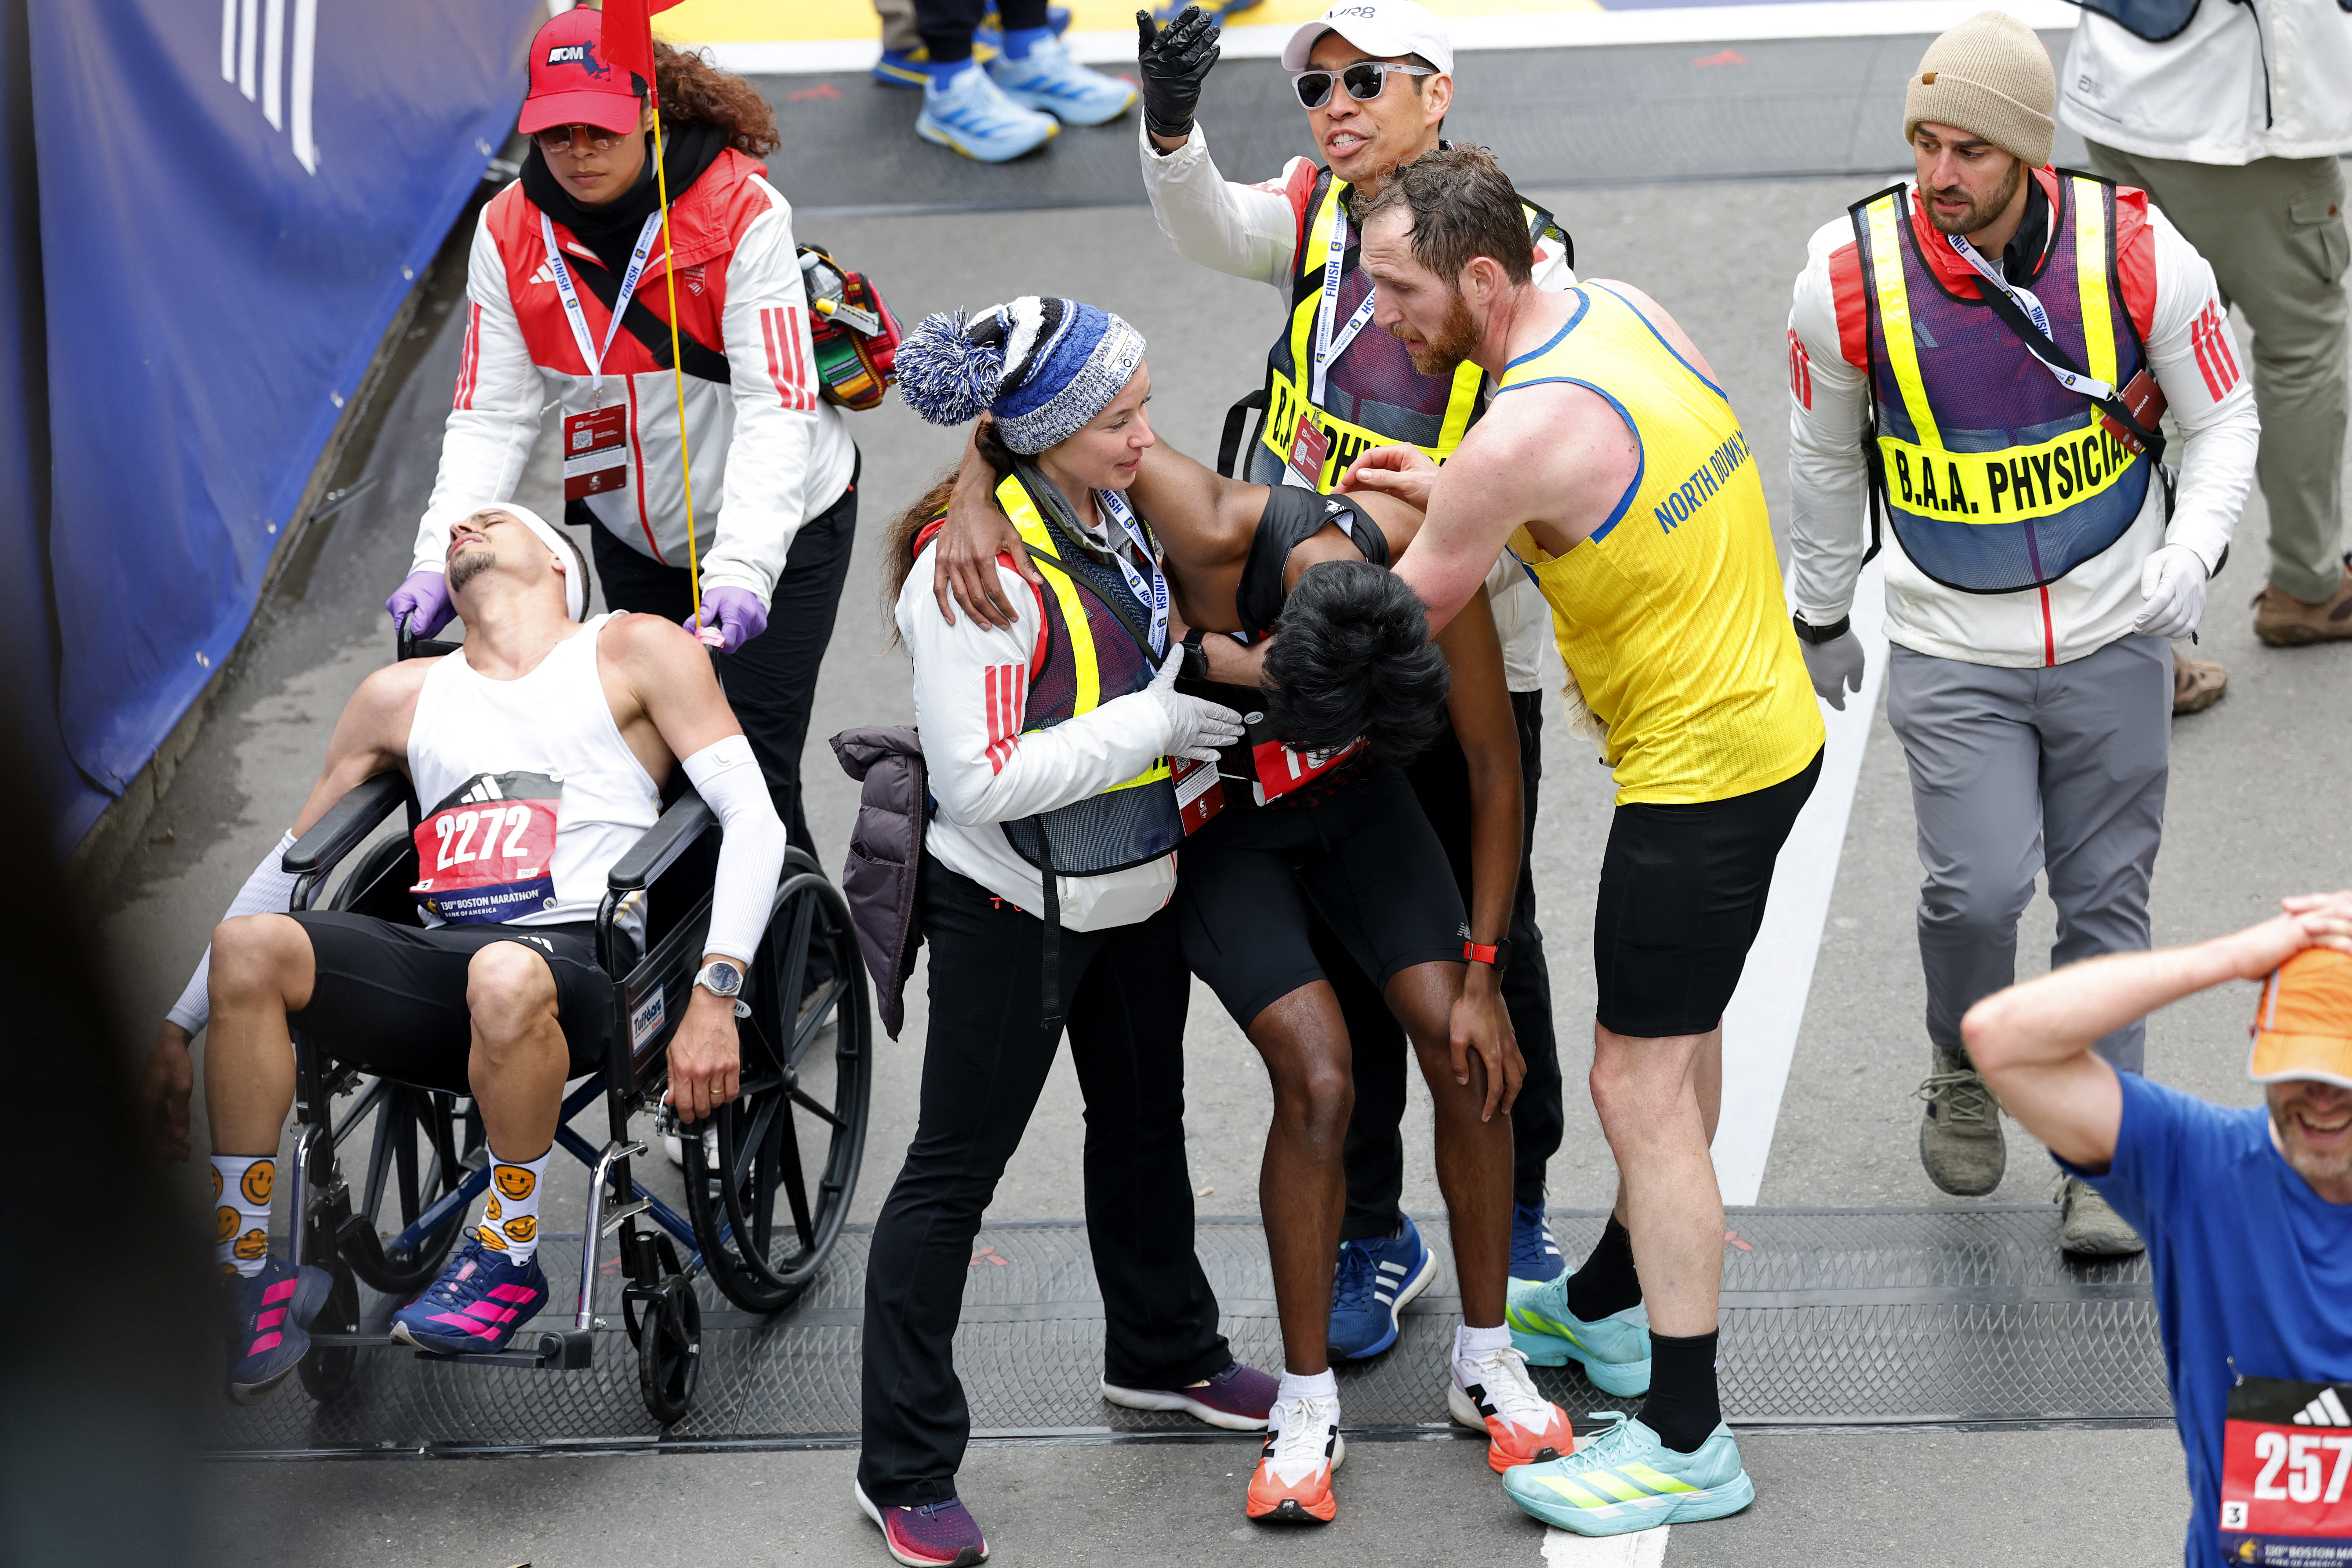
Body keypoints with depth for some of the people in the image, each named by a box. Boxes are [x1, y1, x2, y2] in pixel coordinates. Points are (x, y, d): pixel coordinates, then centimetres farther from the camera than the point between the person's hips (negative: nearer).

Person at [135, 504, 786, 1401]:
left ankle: (509, 1259, -14)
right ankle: (251, 1279, -18)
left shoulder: (635, 653, 12)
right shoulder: (403, 697, 25)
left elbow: (754, 820, 1)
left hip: (579, 964, -4)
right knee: (247, 944, -24)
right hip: (433, 963, 4)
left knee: (505, 974, -41)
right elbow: (288, 866, 29)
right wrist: (178, 1029, 20)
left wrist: (715, 997, -14)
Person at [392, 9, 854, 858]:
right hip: (632, 534, 5)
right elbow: (491, 415, -10)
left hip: (778, 527, -4)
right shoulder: (510, 232, -10)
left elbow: (777, 406, -29)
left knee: (747, 764, -10)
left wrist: (741, 572, -40)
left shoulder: (741, 213, -23)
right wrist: (439, 559, -24)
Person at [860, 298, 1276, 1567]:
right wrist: (1152, 727, -25)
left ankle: (1161, 1351, 49)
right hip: (1012, 911, -8)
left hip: (1132, 885, 9)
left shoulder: (1110, 509, -2)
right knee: (954, 1175, 2)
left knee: (1143, 1117, 26)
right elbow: (978, 779, -30)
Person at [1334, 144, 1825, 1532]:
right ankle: (1615, 1301, 44)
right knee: (1679, 1032, 25)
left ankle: (1689, 1441, 2)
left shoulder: (1522, 436, -26)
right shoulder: (1628, 313, 1)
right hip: (1771, 725, 10)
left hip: (1697, 770, -10)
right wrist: (1447, 489, 5)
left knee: (1640, 1084, -2)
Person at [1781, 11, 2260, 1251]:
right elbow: (1825, 459, 6)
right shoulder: (1850, 277, -13)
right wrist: (1822, 616, 15)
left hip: (2113, 639, 1)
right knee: (1979, 887, -13)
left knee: (2104, 903, 6)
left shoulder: (2138, 254, -14)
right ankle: (1963, 1077, 19)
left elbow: (2223, 420, 0)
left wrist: (2190, 552, -17)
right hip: (1949, 651, -1)